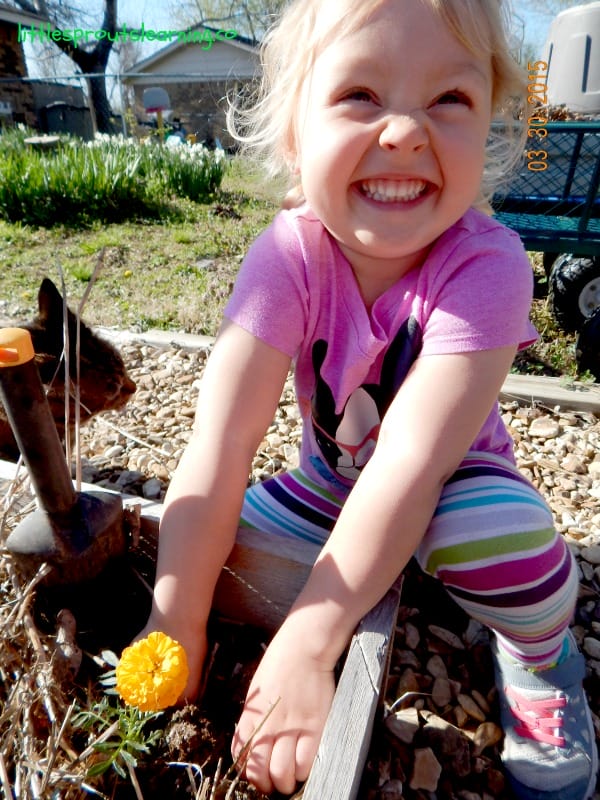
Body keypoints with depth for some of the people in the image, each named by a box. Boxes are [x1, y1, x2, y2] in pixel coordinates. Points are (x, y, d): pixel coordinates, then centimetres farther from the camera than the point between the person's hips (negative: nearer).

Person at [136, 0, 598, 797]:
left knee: (503, 537, -33)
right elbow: (218, 445, -30)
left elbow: (412, 460, -37)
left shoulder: (484, 263, -29)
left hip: (452, 477, -1)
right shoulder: (288, 258, -23)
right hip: (332, 475, 2)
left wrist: (306, 646, -39)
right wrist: (177, 628, -30)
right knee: (215, 558, -17)